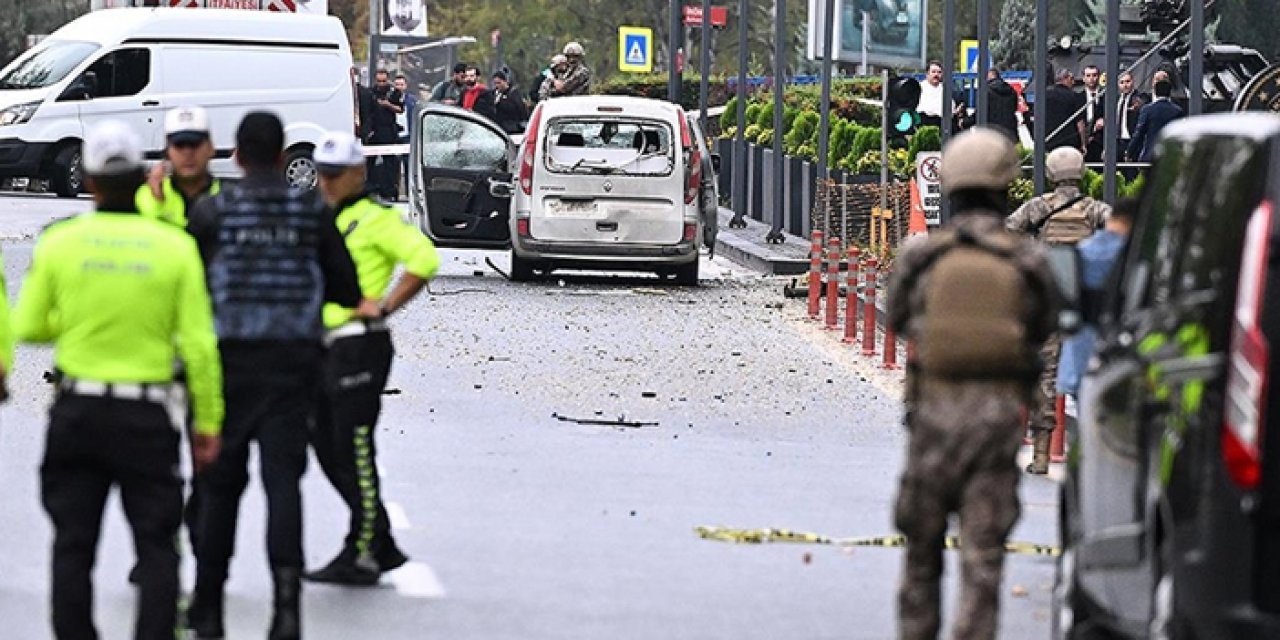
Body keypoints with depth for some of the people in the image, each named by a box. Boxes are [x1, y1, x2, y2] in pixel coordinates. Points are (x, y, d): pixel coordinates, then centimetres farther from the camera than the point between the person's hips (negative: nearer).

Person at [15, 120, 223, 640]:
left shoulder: (59, 243, -4)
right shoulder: (175, 246, -6)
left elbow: (29, 328, 2)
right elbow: (199, 345, -6)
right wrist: (208, 424, 1)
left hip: (76, 411, 1)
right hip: (146, 417, -1)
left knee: (73, 543, 10)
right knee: (156, 544, 5)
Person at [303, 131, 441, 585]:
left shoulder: (374, 220, -9)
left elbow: (424, 258, -20)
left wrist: (384, 307, -19)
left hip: (359, 345, -9)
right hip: (322, 347, 9)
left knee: (354, 451, -7)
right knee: (327, 450, 11)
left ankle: (361, 555, -2)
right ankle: (384, 547, 19)